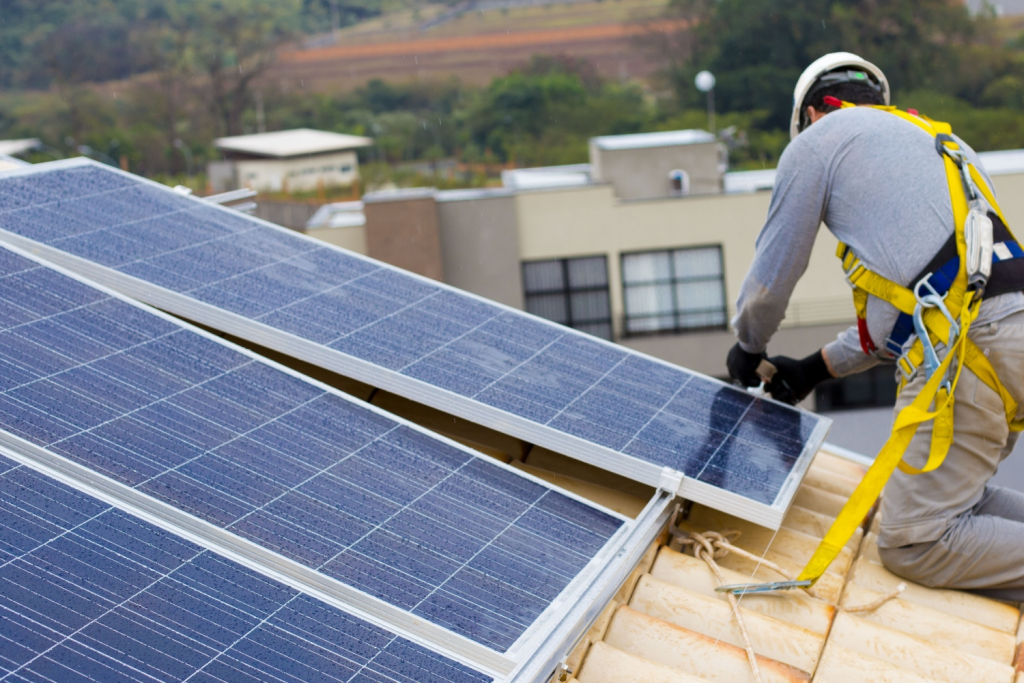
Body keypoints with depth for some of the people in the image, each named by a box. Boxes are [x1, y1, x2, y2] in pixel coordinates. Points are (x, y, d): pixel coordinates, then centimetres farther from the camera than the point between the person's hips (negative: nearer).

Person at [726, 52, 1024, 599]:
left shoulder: (816, 140, 11)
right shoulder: (944, 144, 33)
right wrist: (815, 368, 37)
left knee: (913, 542, -6)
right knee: (948, 494, 19)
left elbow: (770, 281, 14)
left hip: (962, 349, -8)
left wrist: (748, 348, 35)